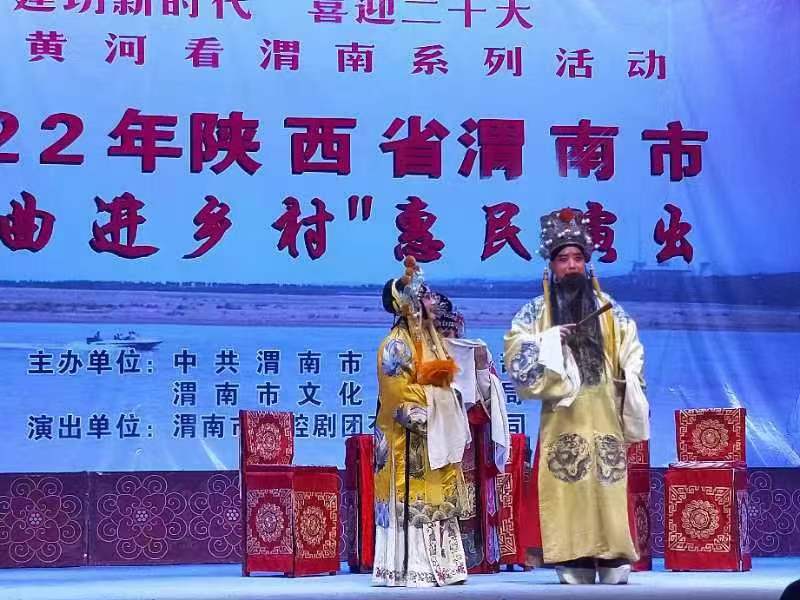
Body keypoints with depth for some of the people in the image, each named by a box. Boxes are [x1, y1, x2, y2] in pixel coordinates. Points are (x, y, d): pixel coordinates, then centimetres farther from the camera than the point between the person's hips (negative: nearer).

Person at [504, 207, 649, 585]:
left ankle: (615, 565, -3)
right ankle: (574, 567, -6)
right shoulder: (535, 312, 8)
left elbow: (632, 360, 12)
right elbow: (516, 357, 1)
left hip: (605, 417, 1)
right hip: (562, 419, -1)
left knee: (610, 491, -5)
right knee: (566, 492, -8)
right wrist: (551, 340, -11)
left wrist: (632, 410, 2)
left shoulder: (610, 310, 13)